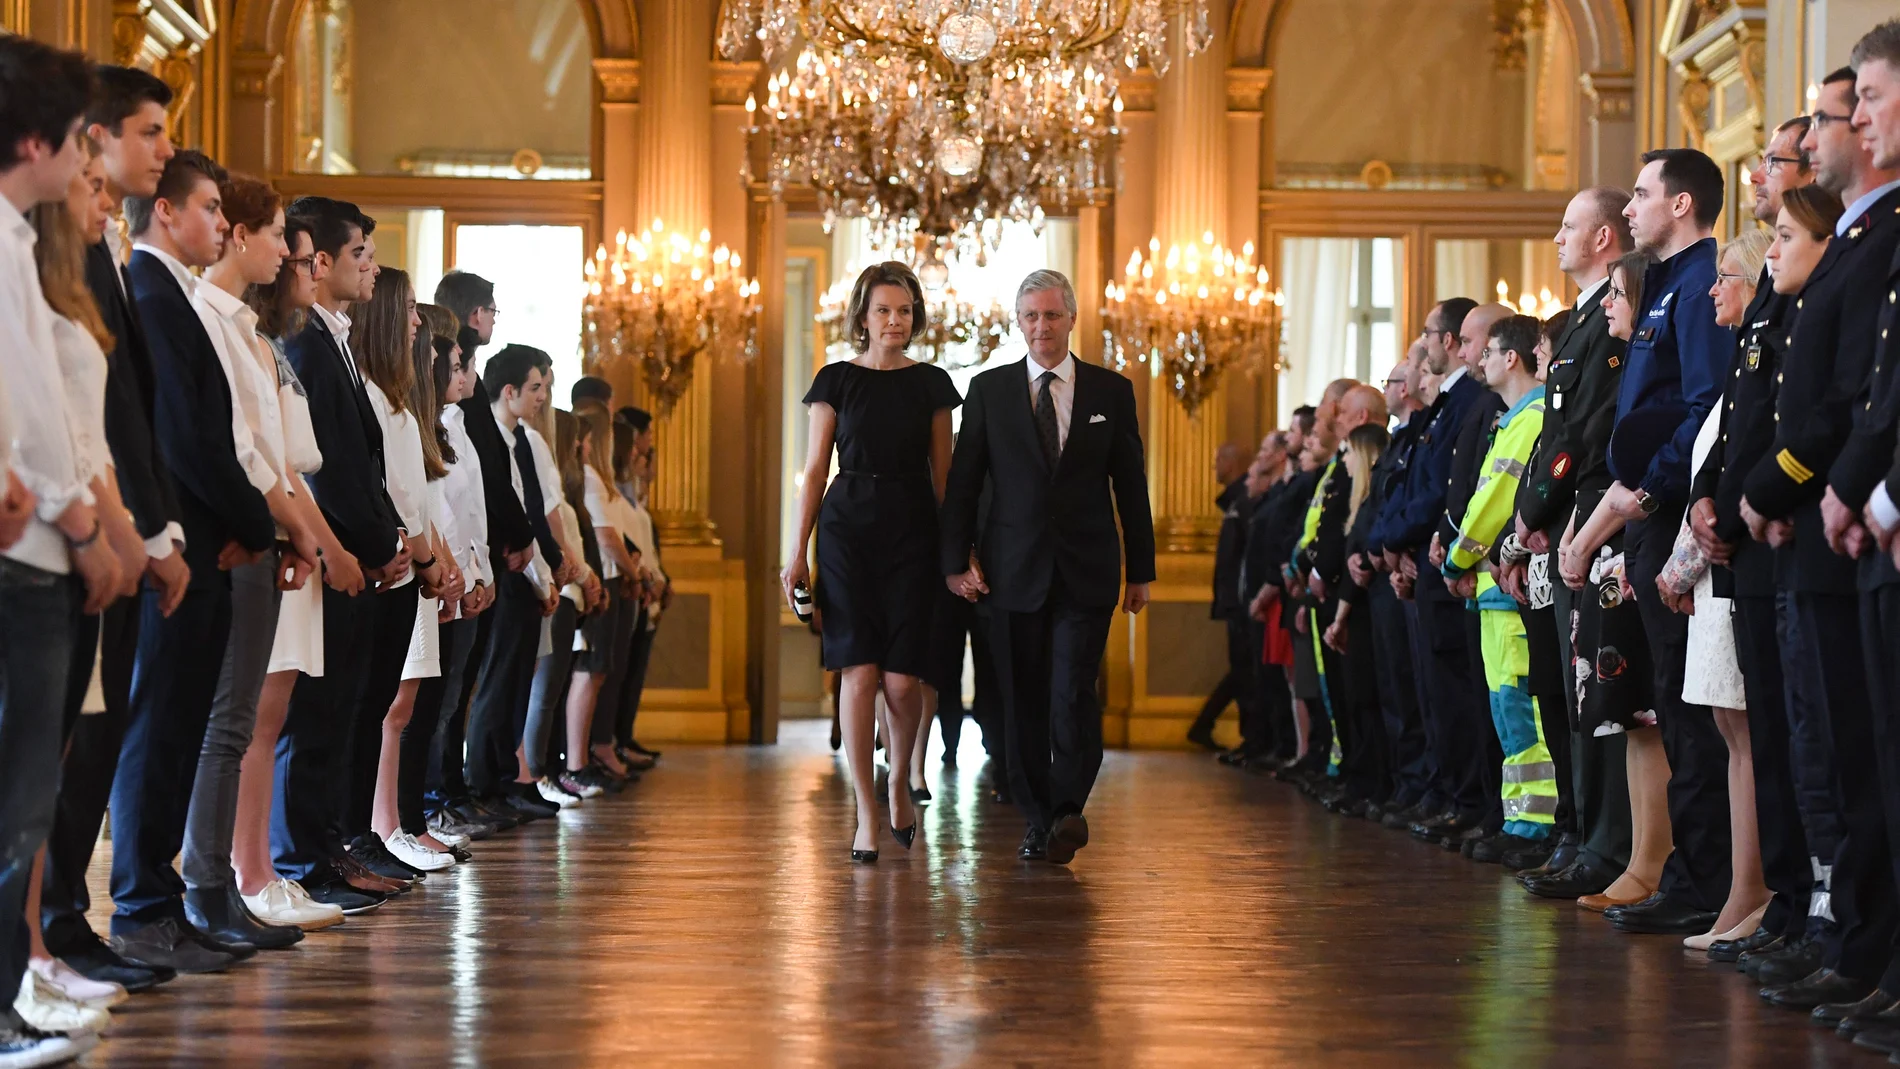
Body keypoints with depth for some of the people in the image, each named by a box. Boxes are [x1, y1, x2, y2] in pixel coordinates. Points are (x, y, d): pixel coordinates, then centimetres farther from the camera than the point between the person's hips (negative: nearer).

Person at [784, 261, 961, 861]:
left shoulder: (931, 384, 9)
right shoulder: (836, 380, 5)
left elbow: (942, 474, 10)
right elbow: (815, 470, 4)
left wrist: (960, 547, 6)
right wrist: (798, 553, -2)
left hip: (912, 531, 1)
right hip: (848, 529, -1)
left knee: (901, 680, -5)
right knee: (859, 673, -7)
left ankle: (899, 781, 24)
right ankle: (866, 817, -1)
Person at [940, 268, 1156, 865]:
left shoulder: (1111, 391, 6)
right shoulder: (989, 389, 5)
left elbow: (1131, 485, 9)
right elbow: (962, 481, 6)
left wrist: (1140, 569, 8)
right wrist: (956, 559, -2)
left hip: (1086, 571, -1)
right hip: (1015, 569, 1)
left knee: (1073, 692, -13)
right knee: (1024, 701, 5)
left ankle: (1068, 809, -7)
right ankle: (1038, 820, 14)